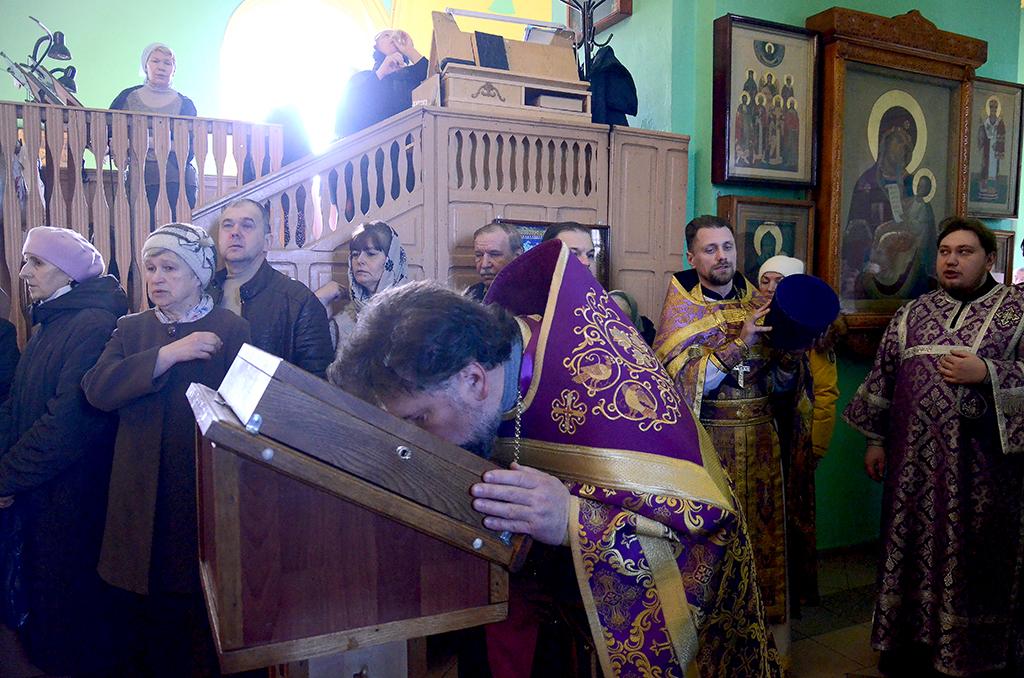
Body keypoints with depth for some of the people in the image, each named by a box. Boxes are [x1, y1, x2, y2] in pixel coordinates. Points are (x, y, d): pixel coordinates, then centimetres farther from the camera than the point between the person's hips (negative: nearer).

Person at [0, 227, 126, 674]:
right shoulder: (47, 323, 12)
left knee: (66, 596, 6)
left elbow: (68, 421, -23)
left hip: (70, 495, -8)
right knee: (39, 583, 20)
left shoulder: (94, 326, -18)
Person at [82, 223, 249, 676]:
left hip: (206, 494, -4)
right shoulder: (131, 329, 11)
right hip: (142, 499, 4)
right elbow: (97, 389, -5)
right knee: (142, 619, 13)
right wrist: (169, 354, -15)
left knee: (202, 620, 5)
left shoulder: (231, 329, -2)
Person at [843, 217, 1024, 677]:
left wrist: (987, 373, -18)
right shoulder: (913, 314, 10)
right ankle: (914, 639, 28)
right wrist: (876, 439, 11)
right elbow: (883, 378, 12)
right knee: (914, 546, 11)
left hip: (981, 463, -3)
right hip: (916, 461, 3)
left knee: (975, 553, 6)